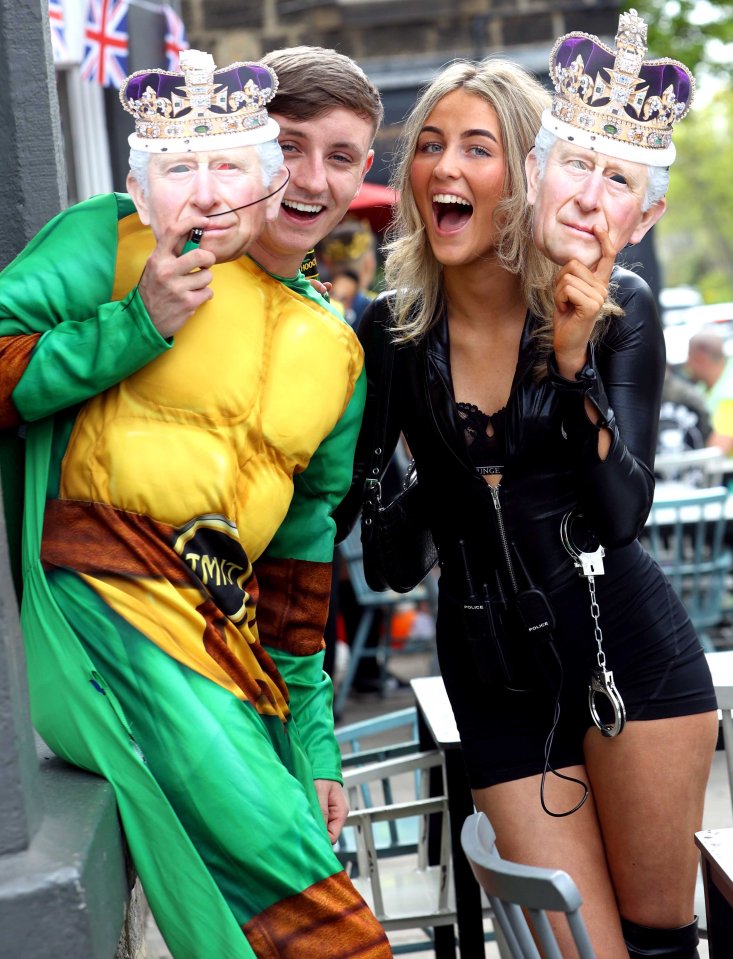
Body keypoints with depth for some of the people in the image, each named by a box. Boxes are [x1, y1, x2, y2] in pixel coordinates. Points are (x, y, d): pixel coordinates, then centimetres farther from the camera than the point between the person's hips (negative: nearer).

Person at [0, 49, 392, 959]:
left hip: (226, 642, 6)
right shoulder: (104, 243, 2)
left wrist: (311, 746, 21)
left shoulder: (329, 349, 16)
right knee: (278, 857, -19)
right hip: (106, 610, -6)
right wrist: (135, 327, -13)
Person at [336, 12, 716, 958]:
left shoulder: (618, 309, -5)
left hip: (627, 646, -1)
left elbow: (622, 511, -13)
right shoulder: (390, 332, 1)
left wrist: (576, 361, -22)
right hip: (494, 674, 2)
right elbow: (335, 503, 9)